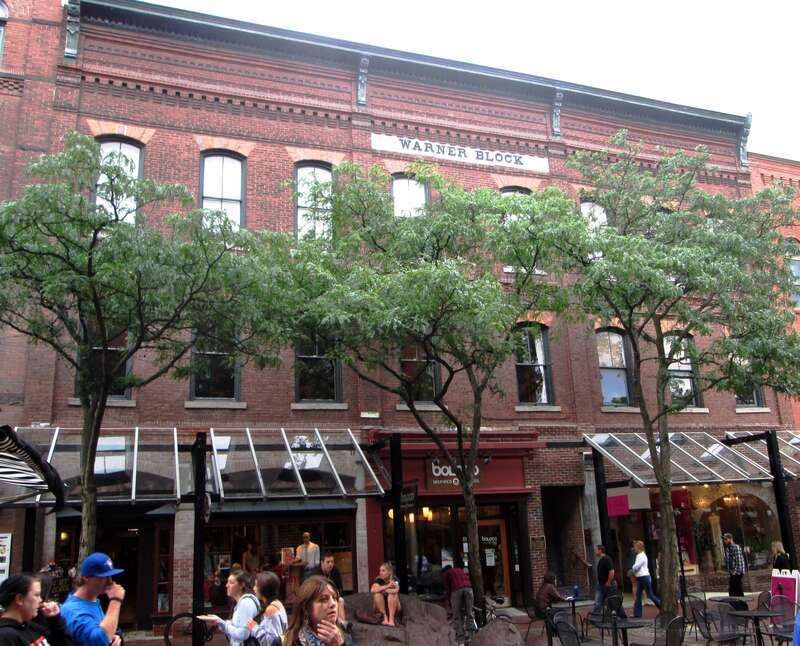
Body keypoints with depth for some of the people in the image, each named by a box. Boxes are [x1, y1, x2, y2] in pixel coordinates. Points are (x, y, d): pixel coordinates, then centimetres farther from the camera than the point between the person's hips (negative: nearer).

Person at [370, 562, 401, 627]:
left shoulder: (394, 581, -10)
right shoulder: (378, 580, -9)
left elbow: (395, 591, -33)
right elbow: (373, 590, -31)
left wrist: (381, 589, -26)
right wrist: (387, 586, -32)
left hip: (393, 608, -1)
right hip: (380, 609, 1)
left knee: (392, 594, -28)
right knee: (377, 594, -25)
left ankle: (391, 618, -30)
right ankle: (385, 617, -23)